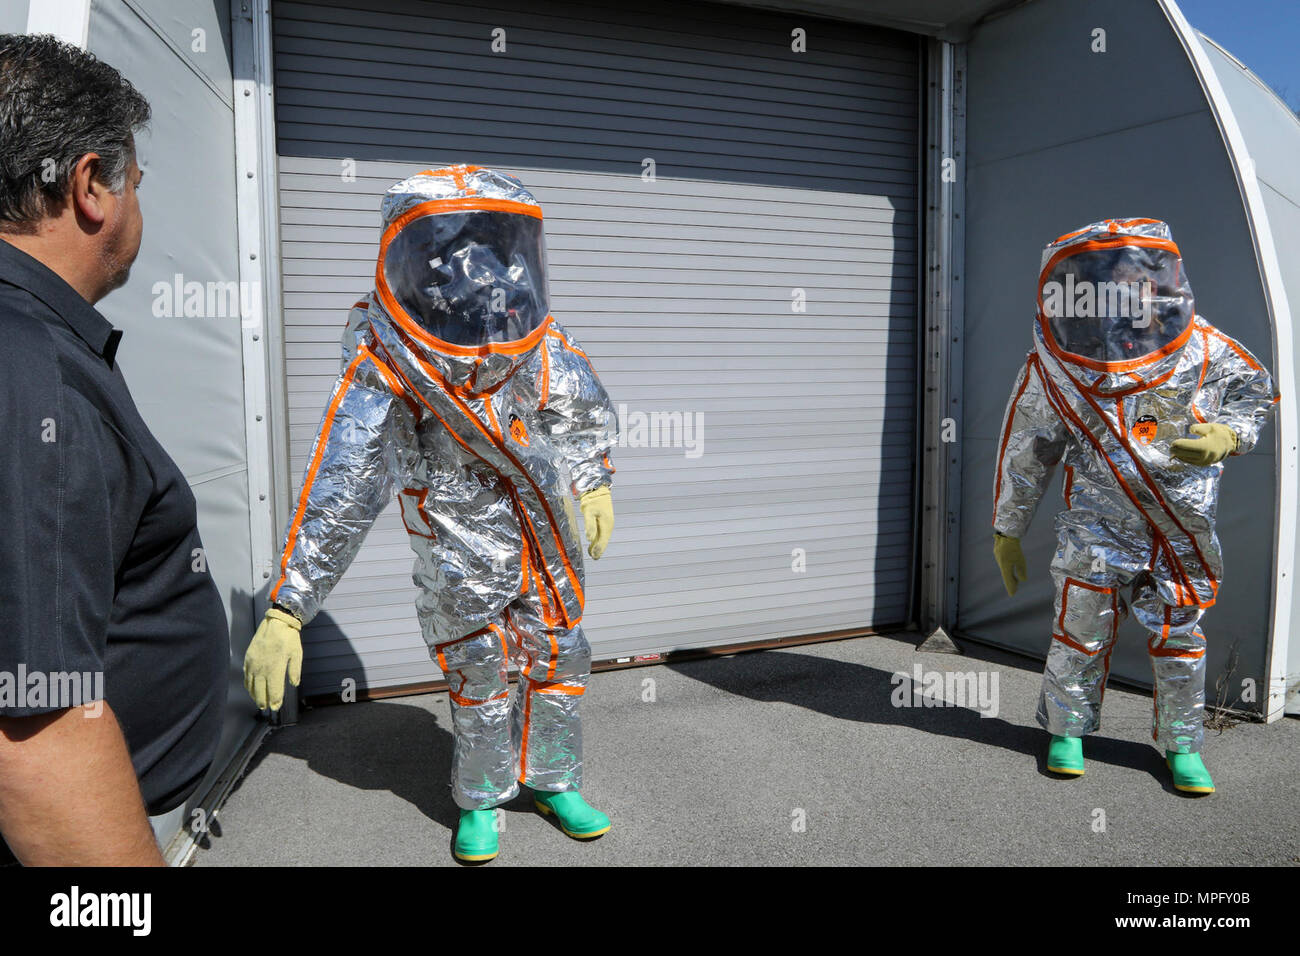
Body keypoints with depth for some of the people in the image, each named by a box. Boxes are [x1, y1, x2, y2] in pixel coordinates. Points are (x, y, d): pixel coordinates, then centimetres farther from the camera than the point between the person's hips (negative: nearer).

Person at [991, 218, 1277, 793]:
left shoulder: (1202, 348, -5)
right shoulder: (1055, 366, -7)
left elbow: (1256, 392, 13)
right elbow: (1024, 454, 0)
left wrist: (1228, 436, -10)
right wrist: (1007, 531, 4)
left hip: (1183, 526, 2)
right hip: (1098, 524, -1)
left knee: (1179, 636, 11)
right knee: (1081, 627, 5)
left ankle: (1181, 745, 29)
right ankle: (1067, 731, 27)